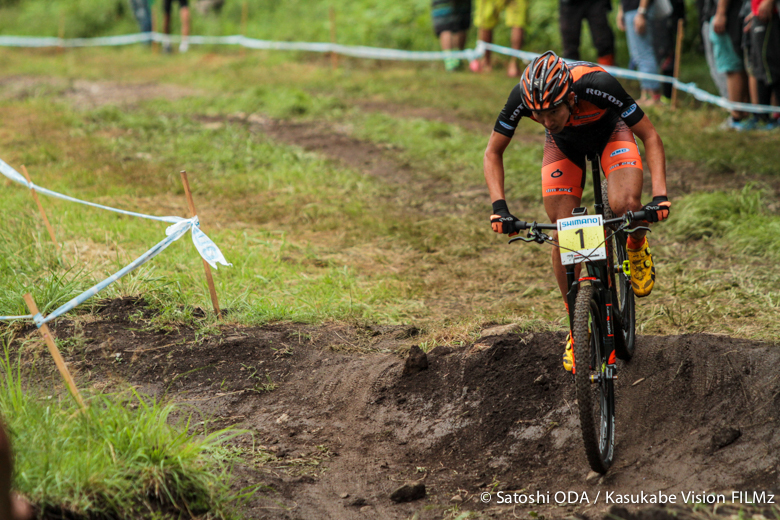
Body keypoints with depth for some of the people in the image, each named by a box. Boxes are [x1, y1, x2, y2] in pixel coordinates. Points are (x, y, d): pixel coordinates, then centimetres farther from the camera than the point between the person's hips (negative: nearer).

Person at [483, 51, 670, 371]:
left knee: (625, 206, -31)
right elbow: (493, 153, -17)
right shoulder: (522, 97, -34)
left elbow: (650, 137, -29)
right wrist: (499, 207, -30)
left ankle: (637, 247, 6)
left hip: (611, 131, -2)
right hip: (564, 144, 2)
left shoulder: (598, 86, -41)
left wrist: (660, 196, -39)